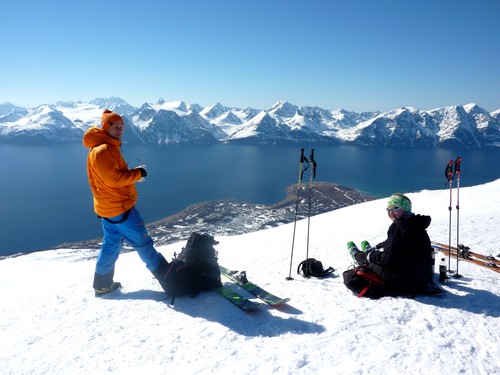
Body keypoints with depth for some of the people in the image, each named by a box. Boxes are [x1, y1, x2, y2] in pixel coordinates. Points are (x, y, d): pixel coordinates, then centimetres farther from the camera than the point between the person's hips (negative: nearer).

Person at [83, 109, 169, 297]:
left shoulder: (107, 148, 15)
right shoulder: (103, 150, -18)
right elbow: (113, 178, -25)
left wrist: (134, 175, 1)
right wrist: (137, 174, -14)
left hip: (108, 207, 10)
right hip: (120, 207, -10)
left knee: (111, 245, 17)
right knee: (143, 243, -3)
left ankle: (102, 284, 26)